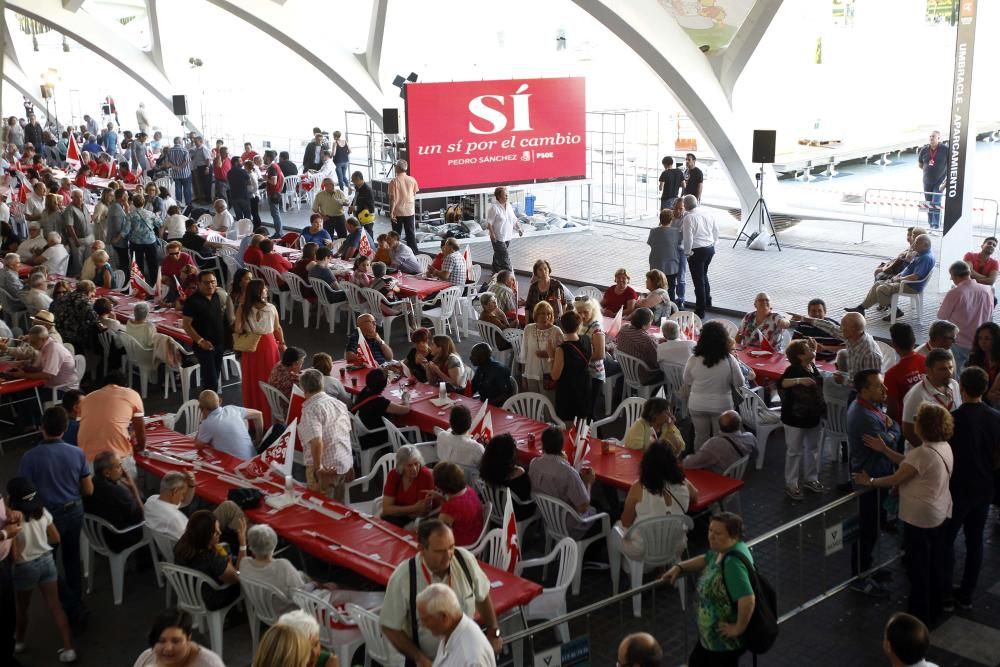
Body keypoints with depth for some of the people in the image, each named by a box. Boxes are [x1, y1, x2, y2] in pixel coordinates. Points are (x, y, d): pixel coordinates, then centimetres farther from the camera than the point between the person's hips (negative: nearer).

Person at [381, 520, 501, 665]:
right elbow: (390, 627, -15)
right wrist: (419, 659, -20)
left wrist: (493, 632, 7)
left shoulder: (465, 560, -19)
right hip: (427, 661, -2)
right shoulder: (403, 578, -26)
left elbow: (482, 596, 1)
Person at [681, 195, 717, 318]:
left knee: (698, 280, 1)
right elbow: (716, 231, 10)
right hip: (710, 248, 7)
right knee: (703, 275, 28)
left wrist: (687, 253, -3)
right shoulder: (708, 214, 3)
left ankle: (700, 311, 6)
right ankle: (707, 301, 38)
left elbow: (688, 238, -16)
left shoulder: (688, 218, -15)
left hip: (697, 251, -7)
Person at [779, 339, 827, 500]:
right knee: (794, 451, 2)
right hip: (795, 418, -8)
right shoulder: (793, 370, -19)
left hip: (813, 416, 8)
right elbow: (781, 383, -40)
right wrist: (800, 380, -49)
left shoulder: (813, 368, 4)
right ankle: (791, 485, 10)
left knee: (813, 448, 18)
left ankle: (811, 479, 33)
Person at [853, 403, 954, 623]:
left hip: (920, 518, -9)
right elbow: (908, 463, 4)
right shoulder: (944, 447, 0)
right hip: (940, 513, 9)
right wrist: (884, 450, 1)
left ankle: (920, 616, 18)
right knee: (937, 564, 22)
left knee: (919, 568, 6)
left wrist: (869, 481, -6)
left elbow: (896, 479, -20)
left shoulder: (923, 453, -29)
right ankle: (937, 606, 38)